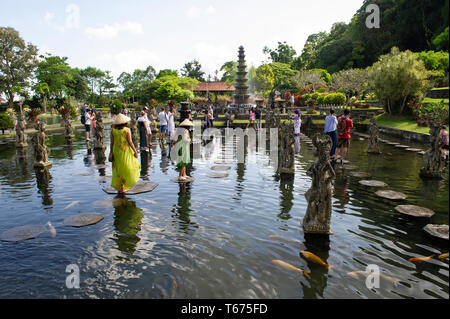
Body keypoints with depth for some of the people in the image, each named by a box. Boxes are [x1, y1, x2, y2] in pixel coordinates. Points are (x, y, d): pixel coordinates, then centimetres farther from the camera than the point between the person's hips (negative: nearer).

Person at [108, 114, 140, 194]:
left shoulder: (113, 130, -1)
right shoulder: (127, 130, -11)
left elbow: (112, 142, -2)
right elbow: (130, 142, -13)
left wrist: (111, 153, 4)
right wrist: (135, 151, -6)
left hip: (116, 152, 4)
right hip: (126, 151, -4)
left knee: (119, 169, 12)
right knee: (128, 168, 11)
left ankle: (121, 188, 16)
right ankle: (126, 185, 10)